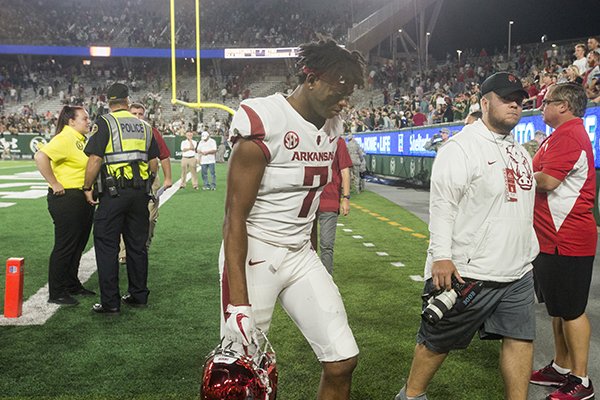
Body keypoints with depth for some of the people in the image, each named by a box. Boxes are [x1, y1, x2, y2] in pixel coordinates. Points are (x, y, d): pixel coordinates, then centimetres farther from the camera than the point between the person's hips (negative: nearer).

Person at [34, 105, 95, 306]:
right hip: (67, 199, -10)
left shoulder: (81, 139, 14)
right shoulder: (64, 138, -15)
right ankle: (56, 293, 7)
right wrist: (55, 184, -23)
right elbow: (40, 157, -29)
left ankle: (72, 285, 30)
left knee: (78, 245, 17)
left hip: (83, 200, 10)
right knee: (65, 247, -3)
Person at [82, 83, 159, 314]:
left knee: (107, 247, 2)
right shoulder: (144, 126, 11)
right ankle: (138, 295, 22)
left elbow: (95, 159, -13)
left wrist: (87, 187, -2)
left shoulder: (104, 123, -4)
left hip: (113, 193, -5)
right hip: (140, 193, 5)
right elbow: (154, 163, 12)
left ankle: (110, 302, 3)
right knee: (137, 245, 13)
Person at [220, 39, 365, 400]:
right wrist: (238, 301, -20)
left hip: (300, 255, 7)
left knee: (343, 362, 5)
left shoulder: (331, 127, 5)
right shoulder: (264, 123, -18)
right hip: (253, 256, -7)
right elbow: (235, 217, -18)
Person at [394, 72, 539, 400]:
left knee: (521, 338, 7)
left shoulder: (519, 151, 16)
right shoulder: (461, 147, -11)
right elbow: (442, 205, -17)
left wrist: (531, 253, 22)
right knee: (439, 340, 5)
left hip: (517, 274, 8)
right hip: (466, 272, -7)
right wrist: (441, 257, -24)